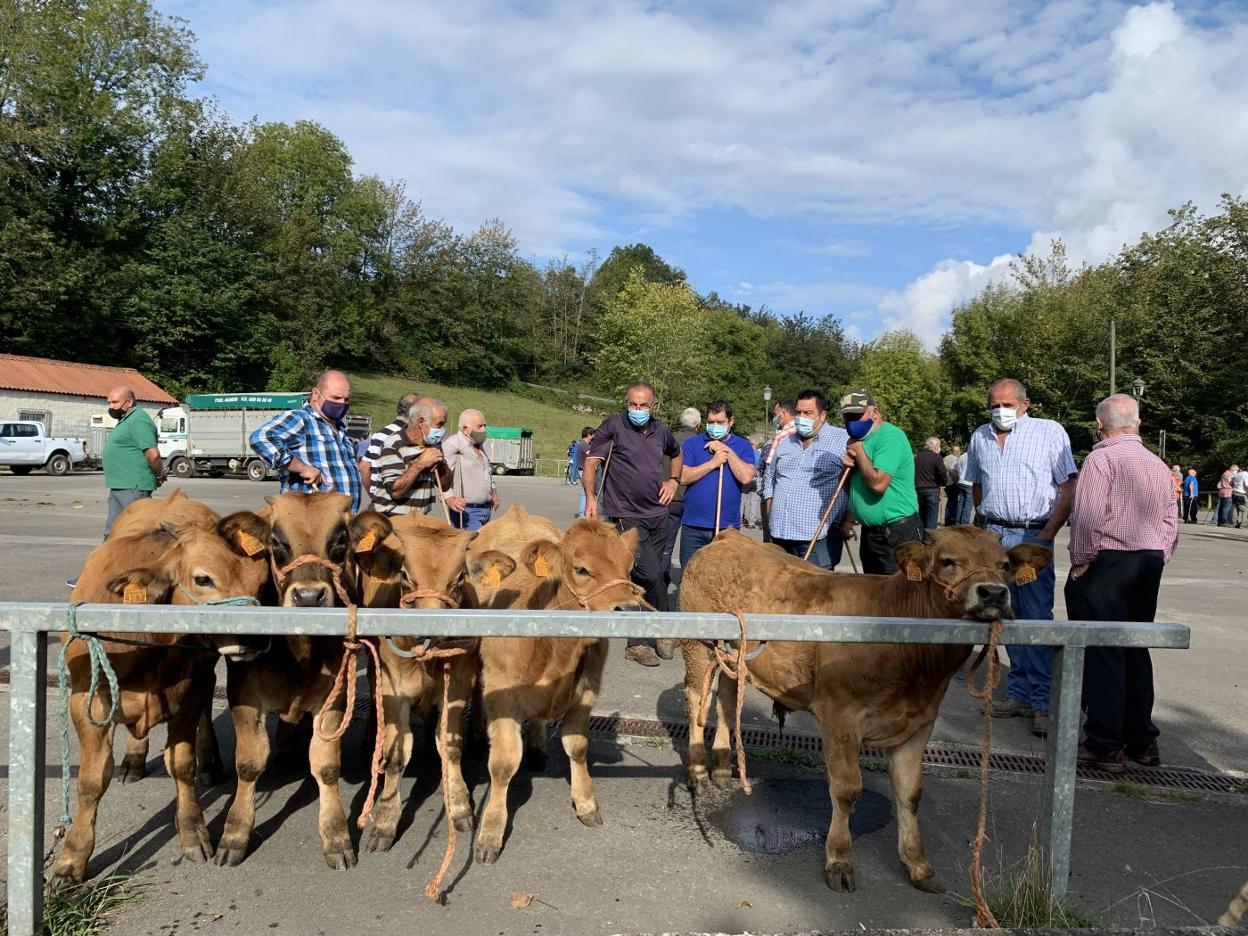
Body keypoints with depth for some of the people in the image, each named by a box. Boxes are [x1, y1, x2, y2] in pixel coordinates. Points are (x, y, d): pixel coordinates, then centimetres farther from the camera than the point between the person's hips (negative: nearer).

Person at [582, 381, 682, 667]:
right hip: (626, 515, -6)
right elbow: (590, 462, -11)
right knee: (651, 575, -16)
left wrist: (673, 480, 13)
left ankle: (636, 643, 19)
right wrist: (591, 498, -25)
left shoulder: (661, 430, 10)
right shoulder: (613, 426, -7)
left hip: (658, 515, 6)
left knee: (642, 579, 11)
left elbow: (676, 455, 30)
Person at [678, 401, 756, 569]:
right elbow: (683, 477, -7)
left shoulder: (743, 446, 5)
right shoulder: (692, 443, 5)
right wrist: (713, 463, -11)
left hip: (727, 526, 0)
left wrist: (727, 450, -10)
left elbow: (746, 477, -11)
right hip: (693, 527, 0)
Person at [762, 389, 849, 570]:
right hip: (781, 534, 6)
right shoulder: (784, 441, 17)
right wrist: (770, 517, 16)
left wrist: (848, 520, -11)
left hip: (819, 537, -6)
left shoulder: (843, 440, -3)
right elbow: (769, 478, 26)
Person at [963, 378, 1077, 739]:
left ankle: (1044, 702, -3)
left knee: (1038, 617, -8)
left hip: (1032, 536, -5)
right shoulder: (980, 437, 15)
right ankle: (1020, 694, 16)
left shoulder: (1050, 431, 0)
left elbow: (1069, 488, -5)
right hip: (992, 536, 5)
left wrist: (1047, 535, -12)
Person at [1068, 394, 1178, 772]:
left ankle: (1105, 746, 2)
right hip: (1149, 563, 7)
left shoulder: (1101, 458, -11)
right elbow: (1170, 522, 14)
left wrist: (1080, 562, -9)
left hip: (1107, 561, -7)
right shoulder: (1158, 465, 13)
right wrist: (1158, 561, 19)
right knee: (1136, 650, 16)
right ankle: (1142, 740, 24)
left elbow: (1088, 517, -18)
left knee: (1103, 653, -2)